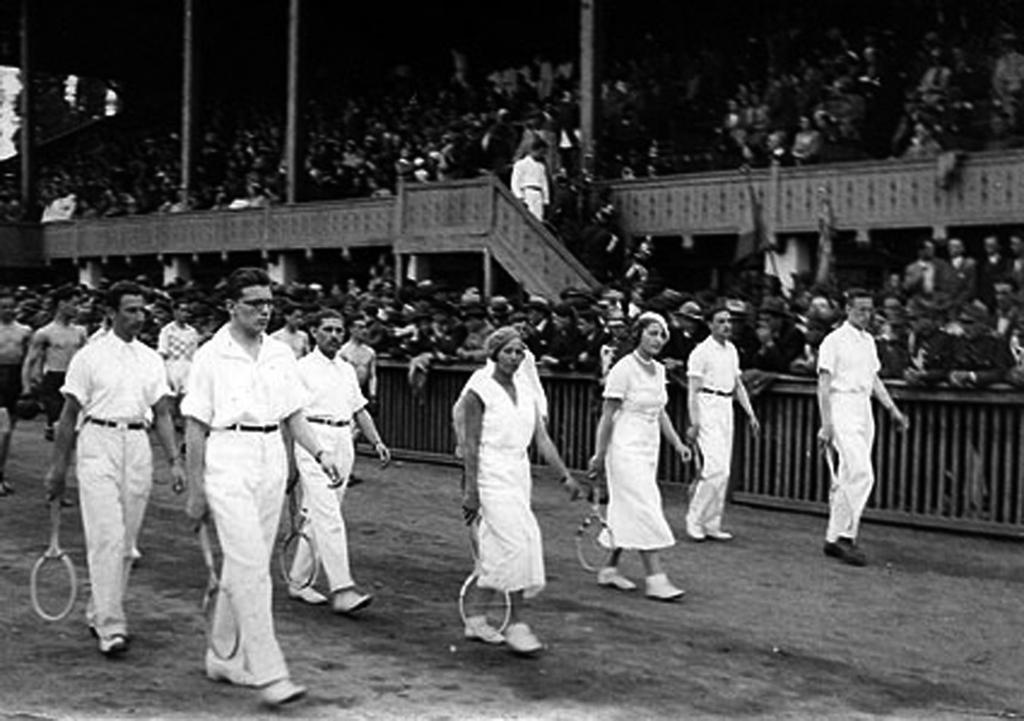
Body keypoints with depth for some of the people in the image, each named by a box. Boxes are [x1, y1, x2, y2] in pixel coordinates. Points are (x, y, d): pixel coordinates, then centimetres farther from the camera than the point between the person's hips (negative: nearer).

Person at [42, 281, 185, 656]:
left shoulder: (151, 359, 11)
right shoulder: (90, 356, -2)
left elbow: (162, 413, 10)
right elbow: (69, 414, 1)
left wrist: (175, 459, 0)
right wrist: (58, 466, 0)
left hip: (138, 446, 5)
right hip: (98, 444, -5)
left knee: (126, 539, 8)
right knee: (107, 537, -11)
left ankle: (98, 613, 24)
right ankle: (110, 627, -10)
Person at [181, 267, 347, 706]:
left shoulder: (281, 354, 10)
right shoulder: (211, 356, -4)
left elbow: (293, 417, 14)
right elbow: (195, 428, -2)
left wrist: (320, 453, -4)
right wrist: (196, 490, -3)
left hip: (272, 460, 6)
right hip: (228, 460, -5)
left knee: (246, 566, 12)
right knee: (251, 567, -11)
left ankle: (224, 659, 27)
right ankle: (269, 673, -9)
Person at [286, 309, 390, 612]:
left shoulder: (347, 370, 17)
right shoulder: (302, 368, -3)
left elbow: (359, 409, 20)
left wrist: (377, 441, 9)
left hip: (343, 443, 7)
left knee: (317, 515, 12)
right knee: (328, 516, -12)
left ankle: (299, 581, 22)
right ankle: (342, 590, -15)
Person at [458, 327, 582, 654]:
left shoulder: (527, 391, 10)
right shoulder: (480, 391, -8)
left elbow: (542, 439, 9)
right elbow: (471, 444, -10)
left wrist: (565, 474, 1)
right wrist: (470, 490, -14)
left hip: (519, 473, 7)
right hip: (491, 475, -7)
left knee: (496, 549, 10)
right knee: (517, 542, -14)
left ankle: (475, 619, 20)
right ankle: (515, 624, -6)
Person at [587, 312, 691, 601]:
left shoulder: (658, 370, 10)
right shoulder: (624, 369, -13)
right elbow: (607, 415, -12)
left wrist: (677, 443, 9)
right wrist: (599, 455, -12)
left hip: (648, 450, 8)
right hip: (626, 450, -8)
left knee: (630, 515, 11)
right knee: (646, 514, -9)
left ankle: (610, 570, 22)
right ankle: (656, 580, -6)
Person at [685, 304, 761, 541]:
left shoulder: (731, 349, 14)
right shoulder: (702, 352, -8)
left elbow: (738, 385, 20)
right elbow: (693, 391, -10)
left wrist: (751, 414, 14)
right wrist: (694, 423, -16)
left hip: (726, 409, 7)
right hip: (707, 409, -7)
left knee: (722, 469, 7)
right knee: (717, 468, -14)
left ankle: (712, 524, 14)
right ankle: (695, 519, -1)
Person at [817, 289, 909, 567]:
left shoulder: (869, 340, 17)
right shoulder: (835, 340, -7)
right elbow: (824, 384, -11)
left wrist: (893, 409, 16)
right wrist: (826, 424, -16)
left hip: (864, 410, 8)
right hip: (842, 408, -8)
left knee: (848, 478, 9)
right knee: (861, 474, -17)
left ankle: (834, 538, 15)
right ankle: (846, 536, -11)